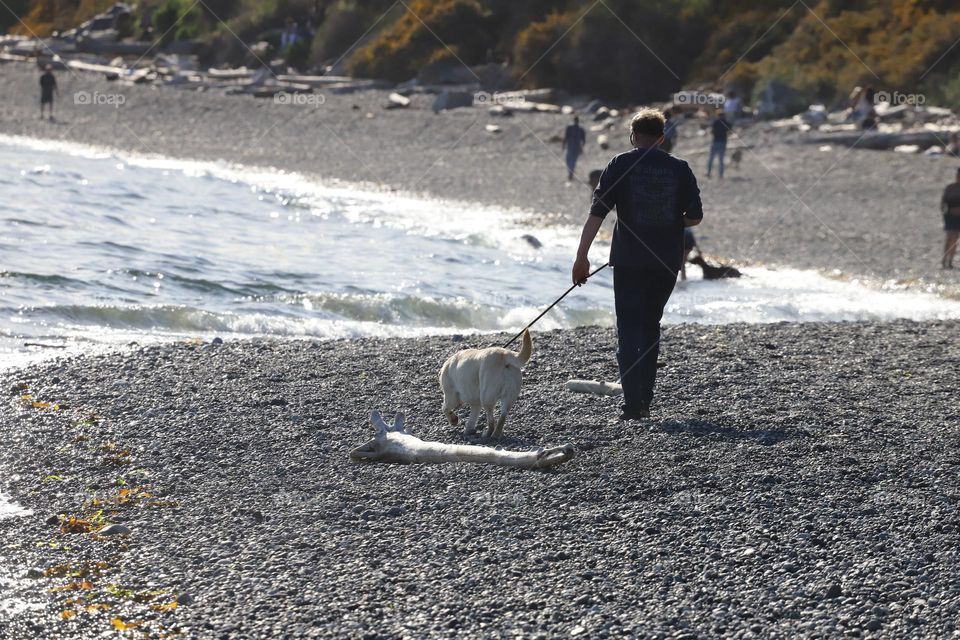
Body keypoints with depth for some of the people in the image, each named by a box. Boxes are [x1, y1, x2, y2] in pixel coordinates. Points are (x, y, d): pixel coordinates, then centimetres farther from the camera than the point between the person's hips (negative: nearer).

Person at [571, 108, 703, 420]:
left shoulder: (621, 165, -3)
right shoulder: (680, 169, 3)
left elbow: (597, 212, -8)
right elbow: (695, 217, 3)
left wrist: (581, 257, -8)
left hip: (630, 261, -3)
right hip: (667, 262, 3)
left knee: (629, 330, 0)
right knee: (651, 326, 17)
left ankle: (633, 404, -13)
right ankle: (645, 400, 17)